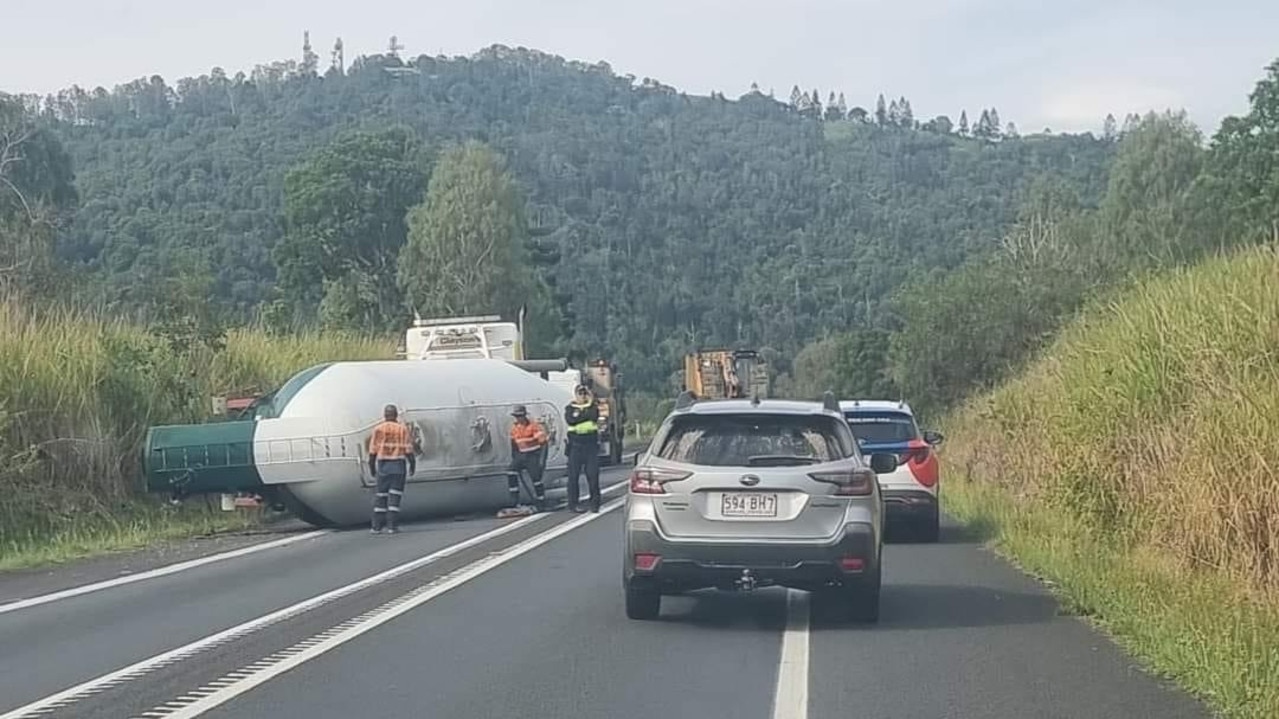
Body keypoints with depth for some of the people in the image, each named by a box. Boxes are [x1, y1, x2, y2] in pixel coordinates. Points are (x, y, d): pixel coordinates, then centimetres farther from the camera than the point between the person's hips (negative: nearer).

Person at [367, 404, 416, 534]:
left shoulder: (378, 429, 1)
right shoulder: (402, 428, -2)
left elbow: (373, 450, -1)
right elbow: (408, 449, -7)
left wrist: (372, 466, 7)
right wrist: (412, 465, -1)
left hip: (383, 464, 1)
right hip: (398, 464, -1)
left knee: (381, 495, 8)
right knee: (395, 495, 0)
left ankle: (377, 526, 5)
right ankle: (391, 526, -5)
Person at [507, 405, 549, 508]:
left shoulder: (534, 425, -13)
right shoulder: (514, 428, 7)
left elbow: (542, 441, -15)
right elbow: (514, 444, 18)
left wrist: (542, 458, -18)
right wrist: (514, 458, 17)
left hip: (533, 455, -6)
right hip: (521, 455, 6)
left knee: (536, 477, -8)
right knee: (511, 474, -9)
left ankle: (542, 503, 5)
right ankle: (514, 502, -5)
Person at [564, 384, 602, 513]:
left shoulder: (593, 407, 11)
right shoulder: (570, 408, 8)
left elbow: (594, 417, -11)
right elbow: (570, 420, -12)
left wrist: (590, 404, -6)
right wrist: (586, 415, -9)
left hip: (591, 444, 1)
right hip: (576, 443, -1)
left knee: (593, 474, -2)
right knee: (573, 475, 0)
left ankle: (595, 503, 3)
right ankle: (572, 504, 5)